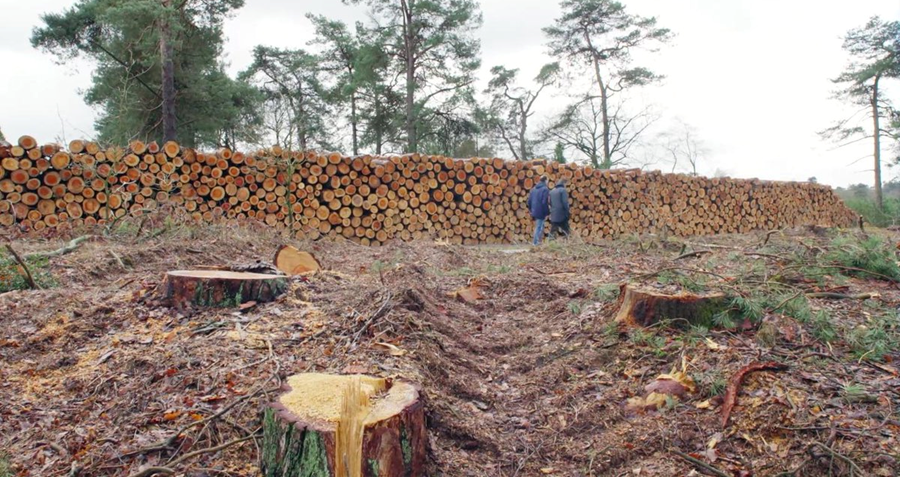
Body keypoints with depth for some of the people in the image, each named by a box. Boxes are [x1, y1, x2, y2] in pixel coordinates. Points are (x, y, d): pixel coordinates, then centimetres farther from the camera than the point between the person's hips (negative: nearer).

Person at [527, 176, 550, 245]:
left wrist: (531, 210, 23)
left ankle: (536, 242, 19)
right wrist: (547, 213, -14)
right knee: (539, 227, -2)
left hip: (534, 212, 8)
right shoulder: (545, 189, -12)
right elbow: (545, 202, -19)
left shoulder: (533, 189, 12)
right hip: (541, 212, -8)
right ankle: (536, 243, 1)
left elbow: (529, 201, 14)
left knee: (539, 226, 18)